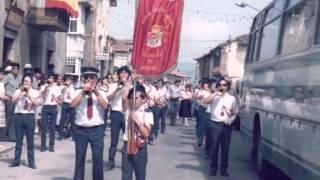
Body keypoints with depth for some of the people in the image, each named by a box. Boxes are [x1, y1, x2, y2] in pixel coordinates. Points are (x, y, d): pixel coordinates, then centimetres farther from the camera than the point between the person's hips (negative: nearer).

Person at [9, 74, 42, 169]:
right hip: (19, 116, 1)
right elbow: (13, 100, -6)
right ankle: (16, 160, 17)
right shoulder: (18, 91, 9)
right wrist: (21, 91, -12)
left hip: (30, 116, -1)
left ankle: (31, 162, 11)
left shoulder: (35, 92, 5)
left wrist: (28, 94, -12)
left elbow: (36, 103, -10)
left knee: (30, 140, 4)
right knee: (18, 140, 8)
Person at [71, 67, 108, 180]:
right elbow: (72, 105, -14)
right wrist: (83, 91, -17)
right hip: (81, 129, 0)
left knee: (98, 159, 1)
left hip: (97, 129, 0)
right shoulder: (78, 92, 4)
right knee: (80, 158, 9)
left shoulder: (101, 93, 5)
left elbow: (105, 106, -14)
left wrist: (96, 92, -19)